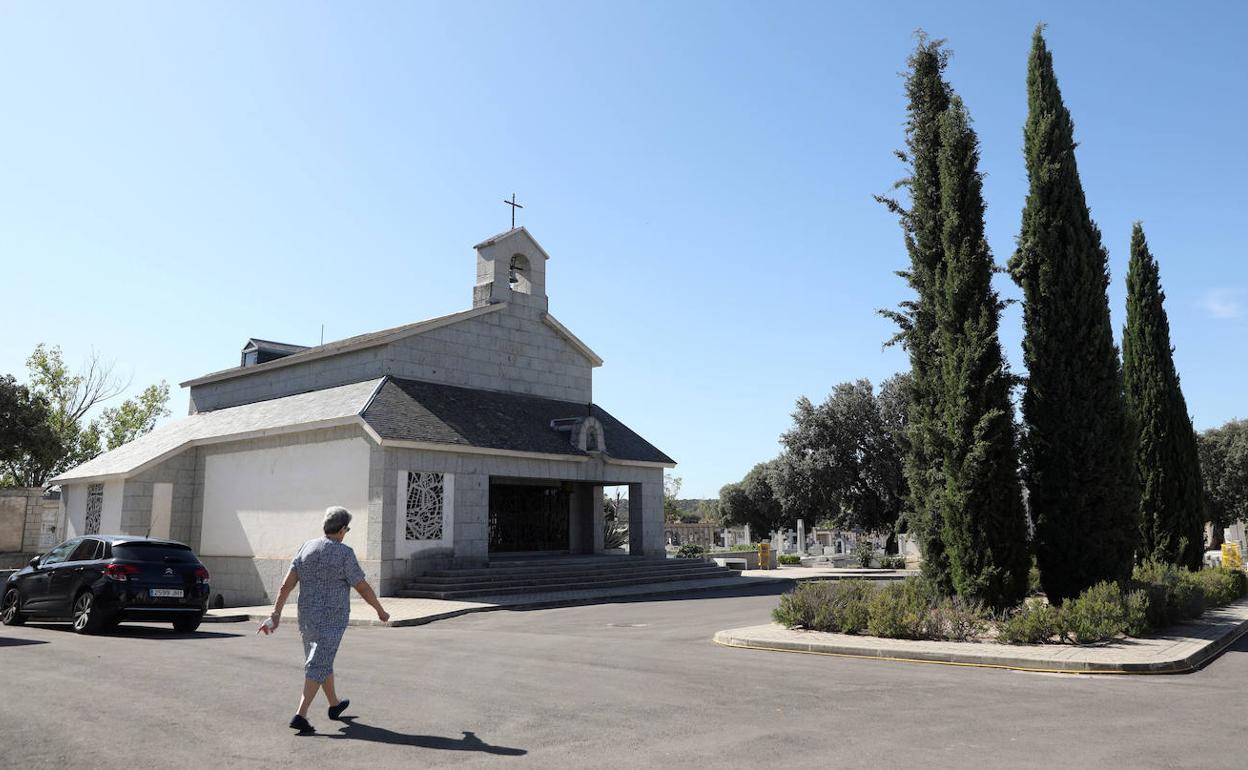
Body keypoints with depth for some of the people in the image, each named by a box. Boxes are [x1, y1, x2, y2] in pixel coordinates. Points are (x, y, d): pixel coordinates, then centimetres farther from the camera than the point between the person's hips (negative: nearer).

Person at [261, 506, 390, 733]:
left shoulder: (306, 548, 2)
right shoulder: (344, 553, -14)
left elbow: (287, 584, -1)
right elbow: (363, 588, -9)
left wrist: (275, 615, 1)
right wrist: (381, 611, 5)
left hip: (306, 618, 6)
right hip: (331, 620, -6)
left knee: (323, 661, 20)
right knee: (318, 667, -3)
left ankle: (335, 704, 37)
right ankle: (300, 715, -12)